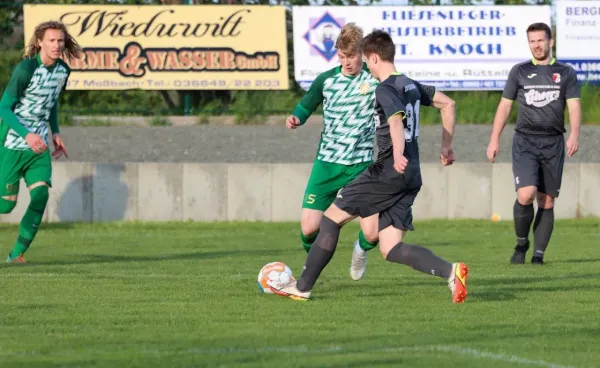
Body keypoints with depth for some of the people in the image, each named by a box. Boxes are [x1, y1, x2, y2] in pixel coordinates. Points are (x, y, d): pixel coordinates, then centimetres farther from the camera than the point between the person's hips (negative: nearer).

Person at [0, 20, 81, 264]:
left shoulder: (62, 70, 3)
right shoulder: (26, 69, -18)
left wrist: (55, 133, 12)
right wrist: (27, 135, -29)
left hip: (39, 146, 5)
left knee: (40, 195, -12)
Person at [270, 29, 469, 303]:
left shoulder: (385, 90, -10)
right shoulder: (411, 86, 17)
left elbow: (396, 120, -30)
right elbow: (448, 104, 27)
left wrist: (398, 154, -47)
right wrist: (446, 147, 30)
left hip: (389, 171, -8)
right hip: (411, 178, 8)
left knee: (332, 217, 5)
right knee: (390, 249, 4)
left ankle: (303, 286, 8)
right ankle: (450, 272, -16)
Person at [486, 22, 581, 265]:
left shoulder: (566, 73, 8)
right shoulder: (519, 72, 8)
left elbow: (574, 107, -1)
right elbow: (505, 106, 11)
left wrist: (574, 135, -19)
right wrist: (494, 140, 3)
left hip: (553, 144, 1)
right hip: (525, 142, -1)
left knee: (547, 202, 1)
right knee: (526, 195, -18)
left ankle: (538, 253, 8)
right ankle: (521, 242, 4)